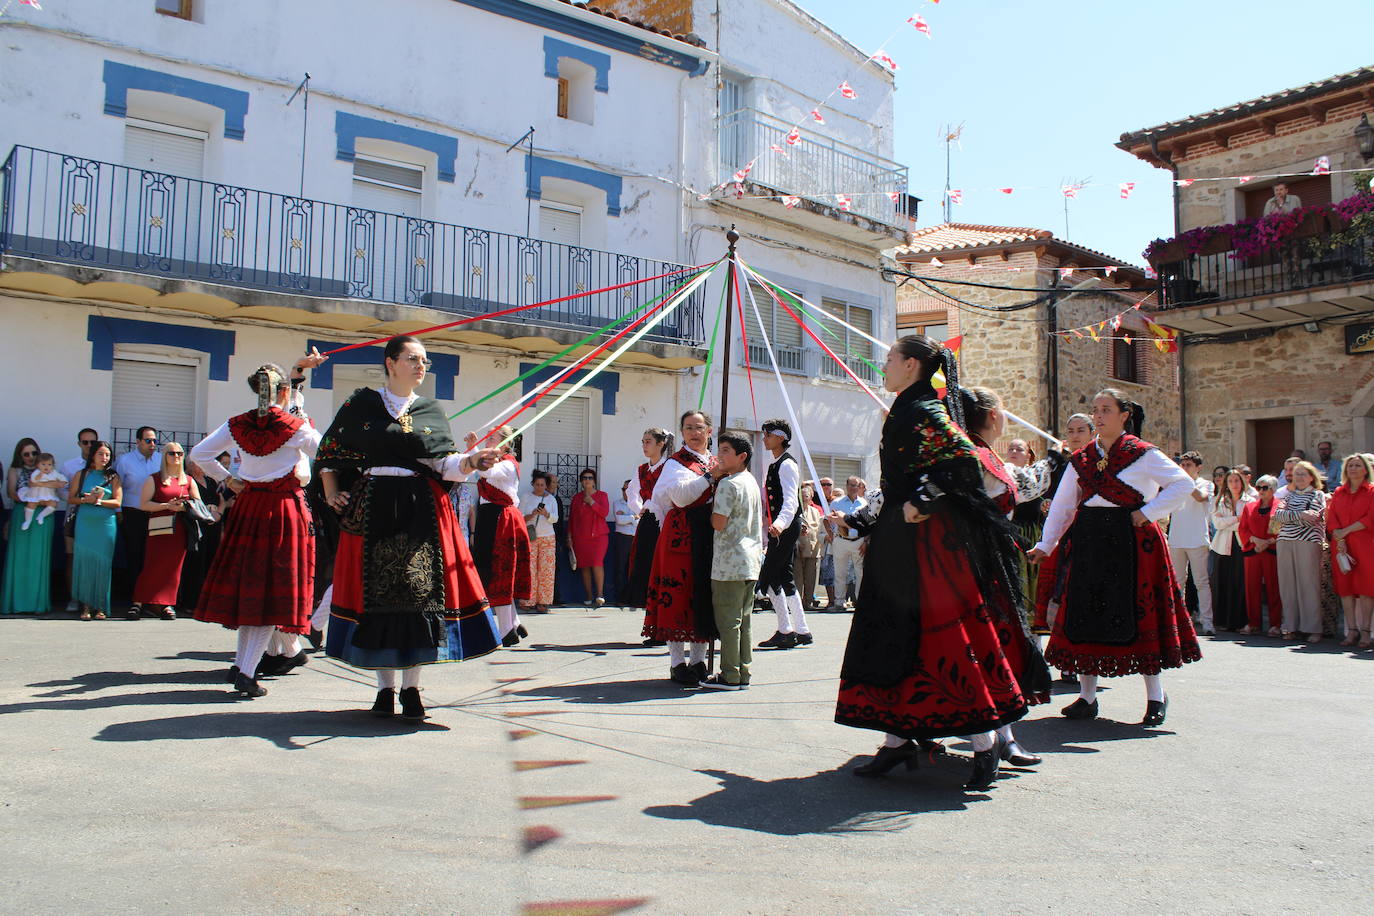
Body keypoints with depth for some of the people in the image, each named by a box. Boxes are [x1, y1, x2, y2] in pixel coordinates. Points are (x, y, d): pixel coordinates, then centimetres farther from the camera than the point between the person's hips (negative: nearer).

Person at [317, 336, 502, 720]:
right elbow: (328, 452, 14)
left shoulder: (431, 411, 11)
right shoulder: (362, 404, 7)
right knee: (376, 593, 0)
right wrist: (331, 493, 3)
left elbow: (444, 464, 3)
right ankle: (385, 687, 11)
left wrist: (471, 461, -16)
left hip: (421, 512, 1)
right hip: (372, 511, -1)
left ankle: (411, 688, 7)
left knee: (419, 593, -3)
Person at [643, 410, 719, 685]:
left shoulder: (716, 463, 17)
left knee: (704, 594, 8)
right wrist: (709, 476, -15)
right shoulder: (677, 462, -1)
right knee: (678, 593, -5)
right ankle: (677, 663, 2)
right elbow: (680, 495, -18)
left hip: (710, 536, 6)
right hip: (681, 535, -6)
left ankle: (698, 659, 17)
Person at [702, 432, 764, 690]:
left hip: (730, 563, -9)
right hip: (751, 561, 9)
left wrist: (714, 482, -8)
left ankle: (730, 676, 0)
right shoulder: (752, 482, 15)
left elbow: (718, 523, -17)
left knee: (727, 620, -3)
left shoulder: (728, 484, -13)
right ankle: (743, 673, 16)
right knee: (742, 620, 12)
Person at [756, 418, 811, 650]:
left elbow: (791, 500, -25)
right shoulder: (774, 465, 18)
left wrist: (779, 524, -40)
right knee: (785, 580, 11)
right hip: (778, 527, 10)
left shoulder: (787, 464, -12)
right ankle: (802, 631, 16)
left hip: (785, 528, -10)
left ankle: (785, 631, -5)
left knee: (768, 579, -10)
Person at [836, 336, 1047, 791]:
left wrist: (923, 501, -22)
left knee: (946, 636, -6)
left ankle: (985, 744, 3)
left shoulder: (925, 412, -12)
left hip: (931, 540, -10)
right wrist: (861, 525, 26)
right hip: (900, 540, 10)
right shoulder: (905, 412, 17)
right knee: (896, 638, 10)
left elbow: (964, 460, -25)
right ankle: (897, 740, 17)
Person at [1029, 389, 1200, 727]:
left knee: (1138, 614, -2)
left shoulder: (1142, 454, -1)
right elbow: (1062, 505, 12)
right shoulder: (1081, 459, 11)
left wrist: (1148, 512, -8)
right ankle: (1087, 697, 11)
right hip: (1089, 543, 4)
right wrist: (1045, 544, 5)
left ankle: (1155, 696, 11)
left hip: (1131, 542, -4)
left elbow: (1185, 484, -2)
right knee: (1085, 614, 3)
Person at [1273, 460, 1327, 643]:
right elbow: (1277, 515, 3)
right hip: (1285, 542, 4)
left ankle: (1313, 628, -1)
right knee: (1288, 584, 2)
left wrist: (1288, 514, -3)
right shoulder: (1289, 495, 19)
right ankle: (1292, 627, 7)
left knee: (1309, 584, -5)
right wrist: (1300, 514, -10)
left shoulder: (1318, 495, 6)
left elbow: (1311, 518, -9)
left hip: (1308, 542, -4)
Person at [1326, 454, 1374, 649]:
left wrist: (1345, 531, -9)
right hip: (1342, 545, 3)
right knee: (1345, 588, 1)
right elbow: (1331, 518, 6)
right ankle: (1352, 630, 6)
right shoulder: (1338, 492, 14)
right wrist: (1340, 541, -8)